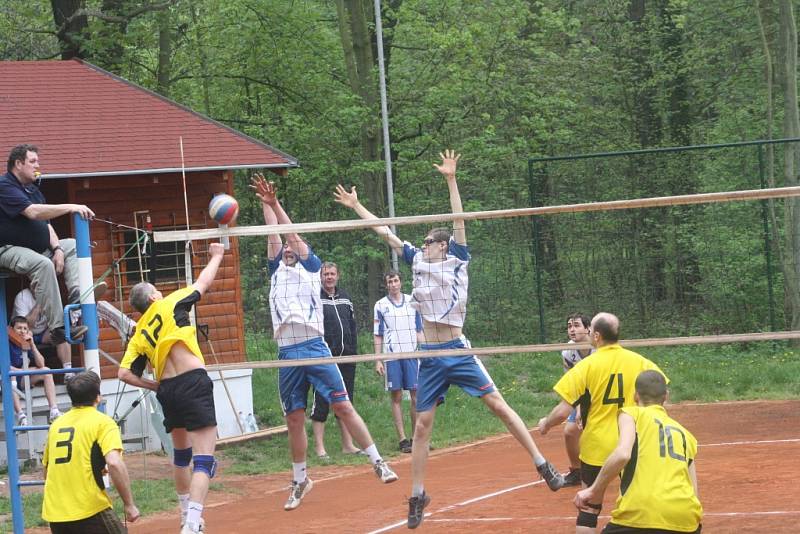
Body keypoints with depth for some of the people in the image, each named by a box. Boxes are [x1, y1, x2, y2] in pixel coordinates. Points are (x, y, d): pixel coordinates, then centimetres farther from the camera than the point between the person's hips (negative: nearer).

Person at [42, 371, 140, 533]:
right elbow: (114, 463, -19)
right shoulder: (102, 422, -4)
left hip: (53, 513, 6)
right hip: (90, 511, -6)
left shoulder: (56, 424, 14)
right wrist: (129, 504, -14)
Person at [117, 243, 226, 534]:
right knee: (204, 460, -11)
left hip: (167, 390, 6)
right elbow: (204, 282, 16)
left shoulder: (139, 334, 14)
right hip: (193, 382, -6)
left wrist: (155, 386, 16)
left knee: (182, 454, 28)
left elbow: (125, 373, 2)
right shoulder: (168, 305, 4)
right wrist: (216, 256, 34)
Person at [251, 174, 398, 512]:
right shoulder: (276, 271, 20)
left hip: (315, 349, -3)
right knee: (294, 420, 5)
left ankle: (378, 463, -4)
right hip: (287, 354, 3)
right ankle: (300, 481, 16)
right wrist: (266, 205, 13)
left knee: (343, 407, -8)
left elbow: (293, 234, 2)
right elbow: (274, 233, 13)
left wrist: (275, 204, -2)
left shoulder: (311, 267, 12)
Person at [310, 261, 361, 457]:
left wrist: (353, 350, 12)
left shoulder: (345, 297, 14)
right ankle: (319, 447, -1)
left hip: (346, 357, 6)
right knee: (321, 402, -3)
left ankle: (348, 444, 16)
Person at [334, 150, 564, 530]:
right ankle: (417, 496, 8)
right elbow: (385, 232, 17)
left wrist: (450, 179, -16)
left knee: (498, 405, -7)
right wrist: (356, 207, 19)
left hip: (458, 350, -4)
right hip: (430, 356, 4)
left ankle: (543, 466, -1)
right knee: (422, 425, 3)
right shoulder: (418, 262, 12)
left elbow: (458, 220, -8)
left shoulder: (456, 261, 1)